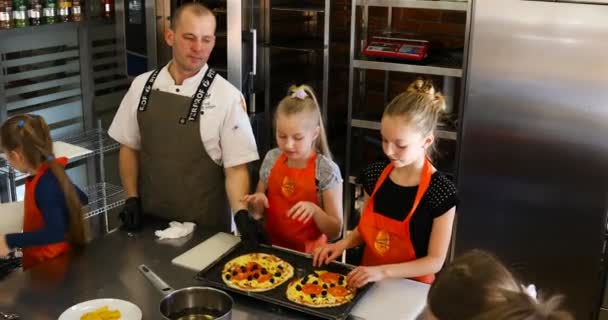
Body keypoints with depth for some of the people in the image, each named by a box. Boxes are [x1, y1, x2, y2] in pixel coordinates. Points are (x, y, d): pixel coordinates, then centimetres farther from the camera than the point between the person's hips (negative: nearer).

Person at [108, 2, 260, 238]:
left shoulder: (227, 96, -13)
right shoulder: (141, 85, -2)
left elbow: (236, 168, -12)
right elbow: (129, 147, 8)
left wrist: (242, 214, -26)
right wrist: (132, 199, -1)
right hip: (150, 220, 4)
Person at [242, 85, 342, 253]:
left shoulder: (327, 171, -11)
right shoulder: (271, 159, 1)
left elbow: (335, 231, -7)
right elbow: (258, 213, 12)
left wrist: (315, 210, -23)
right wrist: (258, 202, -8)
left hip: (307, 255, -2)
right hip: (271, 248, 2)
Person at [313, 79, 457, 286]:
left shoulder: (441, 192, -15)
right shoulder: (375, 174, -1)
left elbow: (435, 261, -12)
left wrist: (383, 271, -20)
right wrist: (343, 244, -6)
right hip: (368, 281, 4)